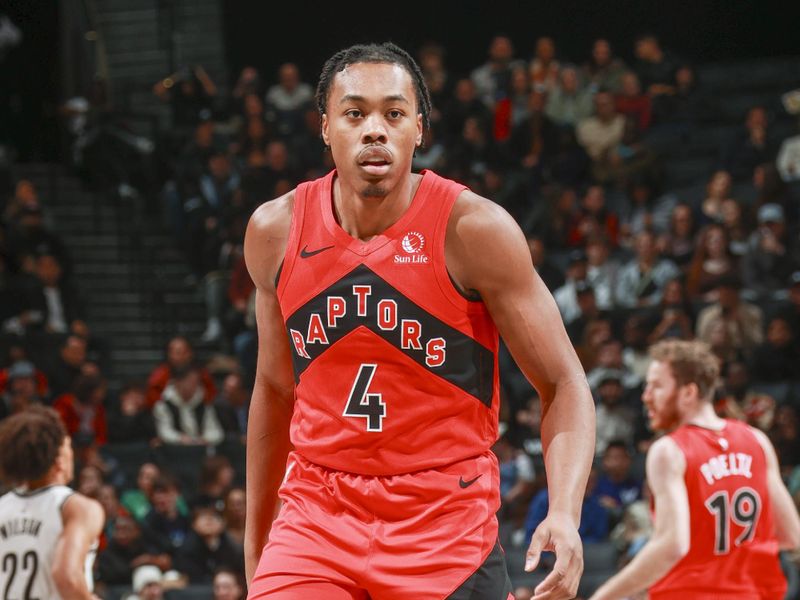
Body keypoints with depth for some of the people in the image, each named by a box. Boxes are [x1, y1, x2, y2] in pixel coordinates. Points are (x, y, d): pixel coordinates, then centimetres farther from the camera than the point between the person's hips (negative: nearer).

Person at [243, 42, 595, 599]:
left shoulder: (474, 229, -11)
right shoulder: (276, 231, -1)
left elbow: (564, 385, -8)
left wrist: (565, 513, -25)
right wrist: (255, 539, 18)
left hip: (447, 522, -2)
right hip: (318, 515, 2)